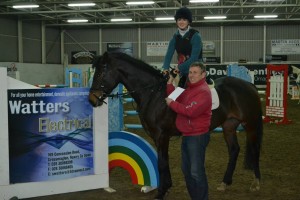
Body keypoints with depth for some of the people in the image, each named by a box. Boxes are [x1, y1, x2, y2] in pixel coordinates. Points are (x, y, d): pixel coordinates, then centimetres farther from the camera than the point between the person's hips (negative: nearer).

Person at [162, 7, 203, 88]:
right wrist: (165, 68, -17)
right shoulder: (175, 37, 5)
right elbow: (169, 54, -3)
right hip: (182, 73, 6)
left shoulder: (195, 36, -12)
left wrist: (179, 67, -23)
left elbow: (194, 57, -19)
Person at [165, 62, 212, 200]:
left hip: (197, 137, -10)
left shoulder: (203, 91, -17)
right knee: (186, 169, 17)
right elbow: (177, 99, 11)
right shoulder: (189, 89, 15)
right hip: (186, 135, 10)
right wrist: (170, 83, 3)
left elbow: (190, 111, -28)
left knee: (196, 172, -7)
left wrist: (171, 103, -18)